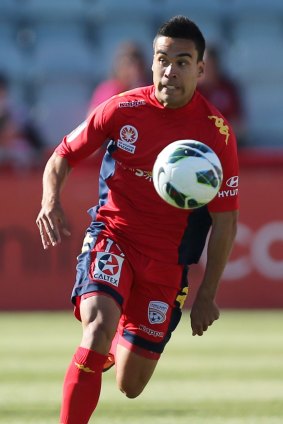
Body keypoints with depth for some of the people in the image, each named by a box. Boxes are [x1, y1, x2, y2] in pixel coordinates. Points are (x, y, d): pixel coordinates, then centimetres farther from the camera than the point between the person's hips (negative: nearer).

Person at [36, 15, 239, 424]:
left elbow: (225, 222, -4)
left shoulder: (216, 133, -10)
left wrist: (207, 295, -6)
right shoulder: (123, 109, -6)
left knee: (130, 386, 5)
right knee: (100, 323, -32)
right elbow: (62, 156, 6)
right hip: (113, 233, -1)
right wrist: (51, 200, -16)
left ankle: (123, 342, 42)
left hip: (167, 257, 1)